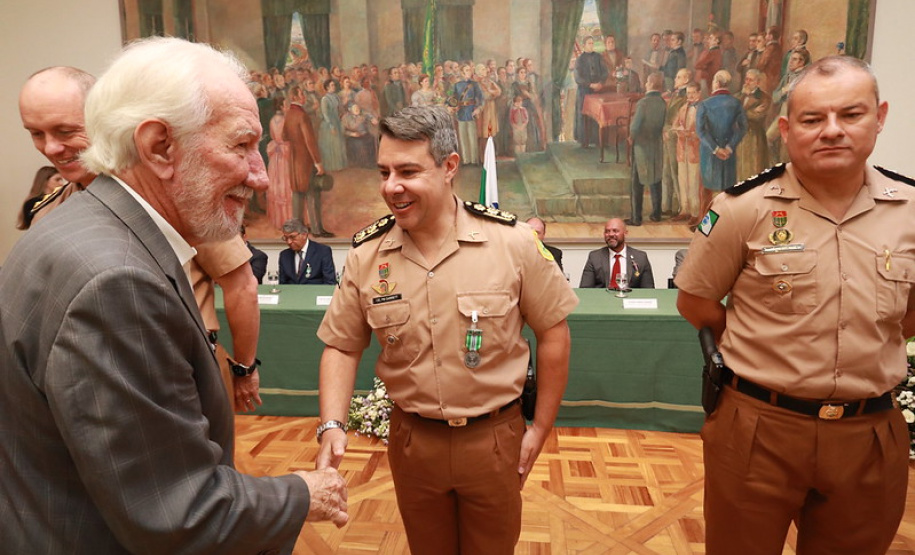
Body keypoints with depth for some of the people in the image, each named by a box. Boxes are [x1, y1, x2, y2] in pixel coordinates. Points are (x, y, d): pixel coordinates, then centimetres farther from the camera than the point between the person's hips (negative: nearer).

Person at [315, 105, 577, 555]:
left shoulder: (513, 242, -15)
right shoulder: (365, 257, -8)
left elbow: (553, 333, -6)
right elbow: (341, 347, 0)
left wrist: (540, 429, -3)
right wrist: (332, 426, -14)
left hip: (494, 437, -1)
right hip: (411, 440, 2)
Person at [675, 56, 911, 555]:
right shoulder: (744, 208, -12)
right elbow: (694, 303, -4)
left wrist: (867, 359, 5)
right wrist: (760, 353, 1)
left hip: (871, 434, 3)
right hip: (759, 427, -3)